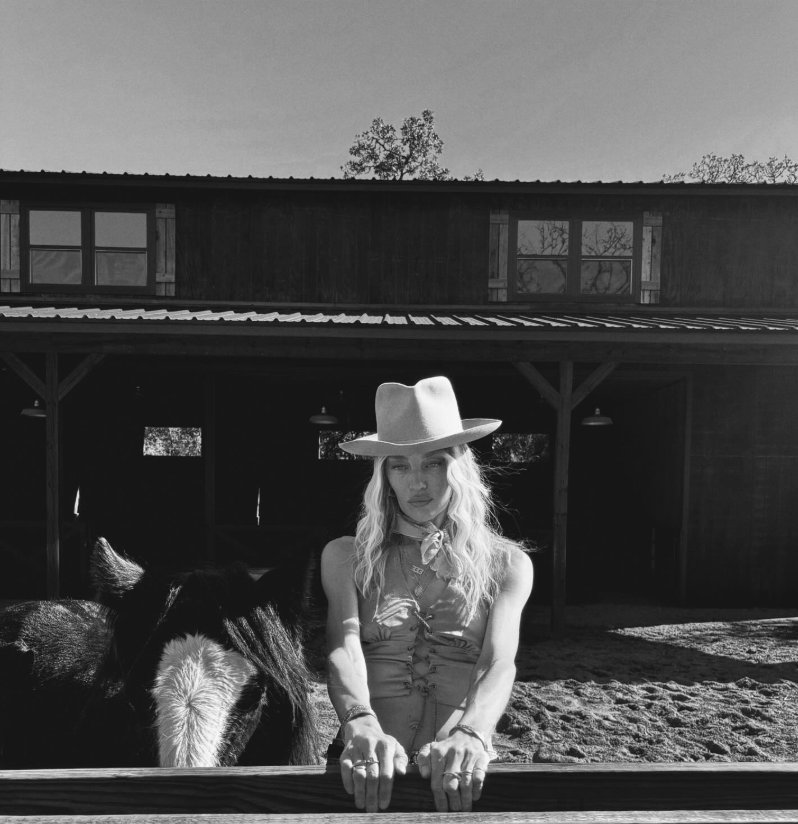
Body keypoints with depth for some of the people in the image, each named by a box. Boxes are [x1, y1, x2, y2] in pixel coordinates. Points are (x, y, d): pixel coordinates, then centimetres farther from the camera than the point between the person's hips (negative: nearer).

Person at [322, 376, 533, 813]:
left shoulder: (506, 563, 5)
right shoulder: (345, 556, 5)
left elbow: (500, 663, -7)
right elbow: (343, 648, -8)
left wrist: (469, 735, -26)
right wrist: (361, 726, -26)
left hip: (459, 773, 0)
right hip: (367, 767, 0)